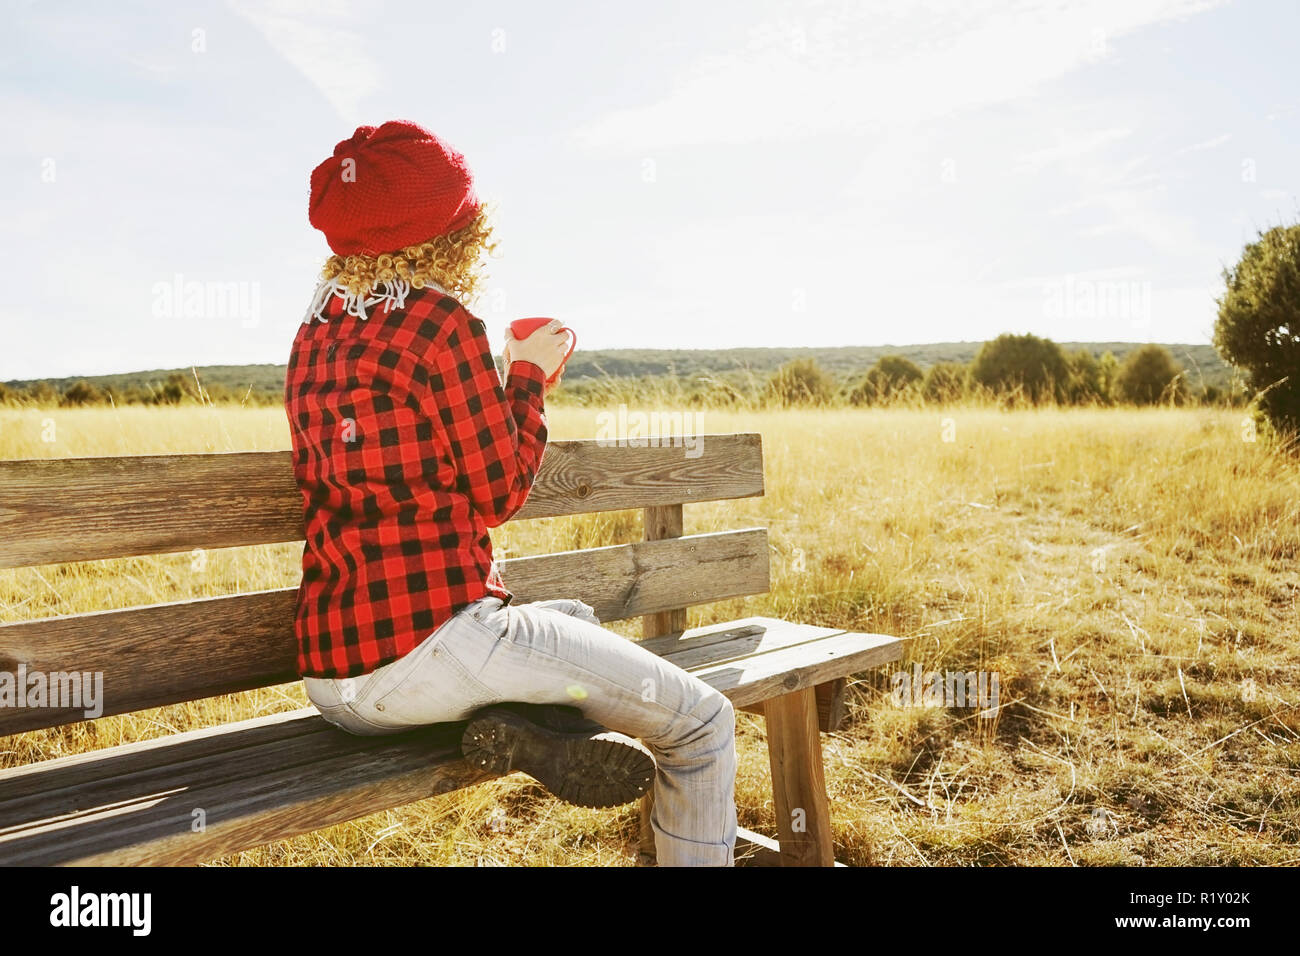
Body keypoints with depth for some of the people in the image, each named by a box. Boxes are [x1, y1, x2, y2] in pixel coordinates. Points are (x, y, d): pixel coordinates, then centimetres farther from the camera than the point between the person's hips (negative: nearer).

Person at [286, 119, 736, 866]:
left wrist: (515, 378, 24)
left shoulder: (317, 332, 12)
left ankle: (528, 725, 2)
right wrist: (530, 375, 8)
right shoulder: (442, 323, -11)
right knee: (704, 724, 2)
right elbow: (499, 493, -5)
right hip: (430, 646, -8)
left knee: (577, 619, 31)